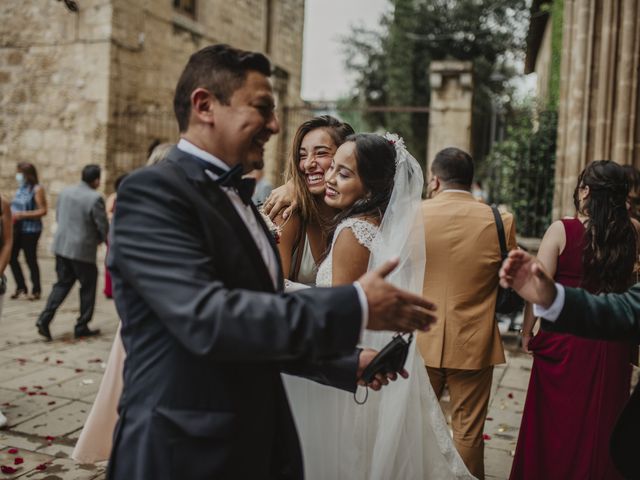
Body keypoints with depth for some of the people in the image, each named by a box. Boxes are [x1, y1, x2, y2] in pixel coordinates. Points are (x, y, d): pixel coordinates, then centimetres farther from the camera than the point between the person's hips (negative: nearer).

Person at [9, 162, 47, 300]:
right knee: (12, 257, 3)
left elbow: (43, 211, -15)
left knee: (30, 259, -1)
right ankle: (21, 287, 18)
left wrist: (22, 215, -19)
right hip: (17, 228, 7)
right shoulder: (20, 188, 12)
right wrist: (12, 214, 3)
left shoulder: (37, 189, -9)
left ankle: (36, 290, 12)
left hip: (30, 230, -7)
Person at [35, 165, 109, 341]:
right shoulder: (95, 198, -18)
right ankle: (82, 327, 15)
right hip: (83, 250, -6)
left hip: (61, 246, 6)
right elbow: (103, 226, -13)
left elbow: (58, 217, 12)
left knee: (62, 284, 16)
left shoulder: (65, 192, 4)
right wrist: (98, 240, 8)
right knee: (88, 287, 9)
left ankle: (44, 319, 3)